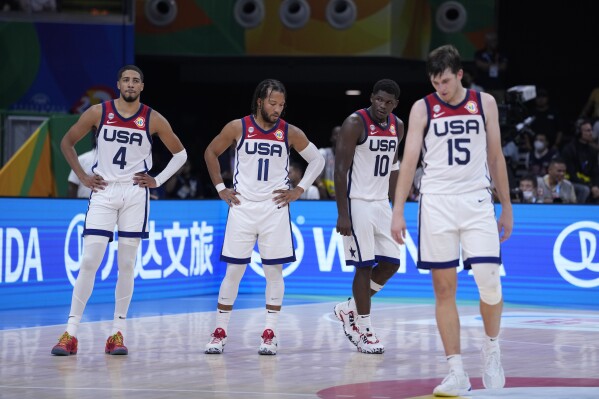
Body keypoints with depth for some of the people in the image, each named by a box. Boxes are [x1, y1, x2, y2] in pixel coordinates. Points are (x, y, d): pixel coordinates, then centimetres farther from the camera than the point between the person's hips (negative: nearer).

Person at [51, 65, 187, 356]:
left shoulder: (153, 120, 0)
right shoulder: (98, 112, -1)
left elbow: (180, 153, 11)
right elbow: (67, 142, 10)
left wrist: (158, 180, 2)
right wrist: (82, 176, 2)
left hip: (135, 193, 1)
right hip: (103, 192, -1)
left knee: (127, 265, 3)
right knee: (89, 261, -8)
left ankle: (118, 333, 9)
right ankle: (70, 333, -6)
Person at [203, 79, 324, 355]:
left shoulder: (290, 133, -1)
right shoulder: (237, 128, -3)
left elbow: (317, 160, 10)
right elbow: (211, 153, 11)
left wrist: (298, 190, 2)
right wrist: (220, 189, 5)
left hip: (275, 208, 1)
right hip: (242, 207, -1)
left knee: (274, 271, 0)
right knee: (233, 270, 0)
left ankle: (270, 333, 7)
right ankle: (220, 332, 8)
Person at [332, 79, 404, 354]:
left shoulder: (398, 126, 7)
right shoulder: (355, 123, -13)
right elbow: (340, 169, -15)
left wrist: (392, 203, 13)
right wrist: (342, 214, -19)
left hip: (381, 203, 7)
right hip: (357, 203, -7)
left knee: (391, 263, 5)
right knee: (365, 265, -5)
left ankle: (349, 309, 22)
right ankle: (364, 331, 4)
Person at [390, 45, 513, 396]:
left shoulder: (485, 103, 6)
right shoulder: (423, 108, 3)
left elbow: (496, 157, 11)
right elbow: (409, 159, 0)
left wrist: (507, 208, 10)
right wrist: (398, 211, -7)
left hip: (477, 201, 0)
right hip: (437, 202, 0)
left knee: (489, 282, -10)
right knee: (444, 288, -1)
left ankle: (492, 349, 17)